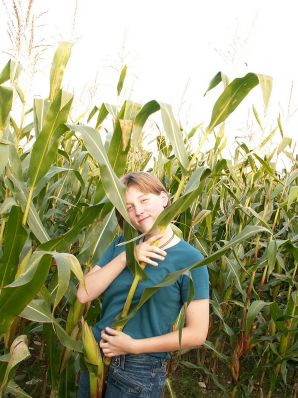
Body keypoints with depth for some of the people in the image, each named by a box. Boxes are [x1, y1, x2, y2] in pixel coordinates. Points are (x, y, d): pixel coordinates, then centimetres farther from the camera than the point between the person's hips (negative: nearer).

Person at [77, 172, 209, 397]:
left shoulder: (190, 259, -13)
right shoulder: (122, 244, 2)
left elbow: (197, 334, -14)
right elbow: (84, 294, -6)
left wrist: (133, 346, -16)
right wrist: (125, 258, -18)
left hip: (141, 370, -4)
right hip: (96, 356, 5)